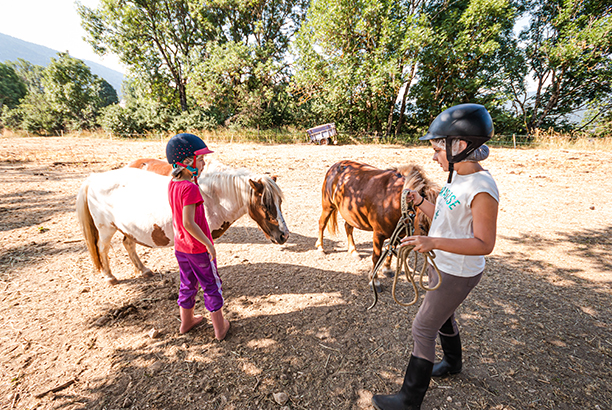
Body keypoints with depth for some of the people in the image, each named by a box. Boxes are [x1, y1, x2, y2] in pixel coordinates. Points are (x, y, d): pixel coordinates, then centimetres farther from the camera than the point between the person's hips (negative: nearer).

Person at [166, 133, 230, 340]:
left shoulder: (172, 185, 0)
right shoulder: (191, 188, -25)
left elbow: (176, 219, 9)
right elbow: (189, 223, -28)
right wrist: (208, 244, -21)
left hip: (180, 247, 8)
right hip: (198, 248, -7)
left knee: (188, 284, 24)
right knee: (212, 287, 10)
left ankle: (186, 322, 43)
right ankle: (220, 328, 25)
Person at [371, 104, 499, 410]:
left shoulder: (482, 189, -26)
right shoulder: (457, 177, 2)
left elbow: (484, 244, -26)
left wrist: (434, 241, -37)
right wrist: (419, 202, -3)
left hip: (457, 274, -9)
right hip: (442, 265, 9)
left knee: (423, 329, 2)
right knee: (442, 316, 28)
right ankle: (453, 362, 56)